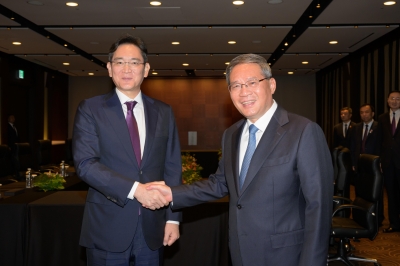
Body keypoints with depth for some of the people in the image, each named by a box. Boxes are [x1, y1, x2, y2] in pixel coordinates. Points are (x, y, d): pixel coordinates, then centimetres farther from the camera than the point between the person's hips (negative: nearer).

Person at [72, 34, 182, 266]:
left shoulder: (164, 113, 6)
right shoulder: (90, 109, -2)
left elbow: (172, 168, 6)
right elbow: (85, 164, -13)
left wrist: (173, 218, 1)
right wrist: (135, 189, -21)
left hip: (152, 227, 3)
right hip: (108, 227, -2)